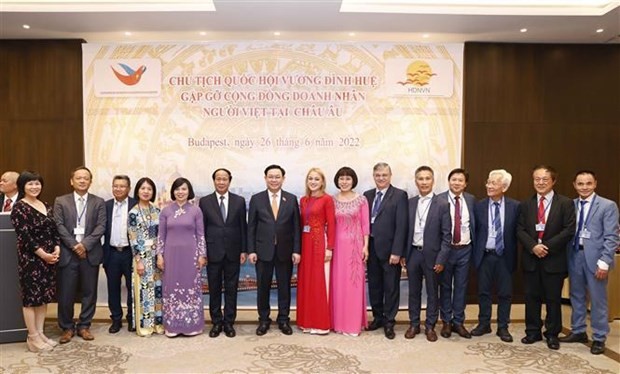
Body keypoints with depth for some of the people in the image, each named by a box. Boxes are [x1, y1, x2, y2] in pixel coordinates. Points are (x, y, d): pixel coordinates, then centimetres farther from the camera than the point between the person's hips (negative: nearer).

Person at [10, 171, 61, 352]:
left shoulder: (46, 206, 12)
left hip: (49, 257, 7)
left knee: (44, 296, 11)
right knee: (31, 297, 0)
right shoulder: (19, 207, -9)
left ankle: (40, 334, 20)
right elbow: (24, 235, -16)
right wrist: (43, 254, -16)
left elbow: (54, 230, 12)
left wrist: (57, 249, -4)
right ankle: (33, 338, 10)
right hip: (30, 258, -7)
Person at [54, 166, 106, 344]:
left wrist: (85, 244, -14)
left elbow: (101, 226, -3)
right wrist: (74, 245, -13)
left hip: (90, 254, 1)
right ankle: (67, 327, 19)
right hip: (67, 253, -1)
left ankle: (84, 326, 20)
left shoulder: (99, 202, 7)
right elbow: (59, 226, -3)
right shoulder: (61, 201, 6)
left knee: (89, 293, 7)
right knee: (66, 294, 3)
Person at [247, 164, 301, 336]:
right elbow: (251, 227, 1)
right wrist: (251, 250, -5)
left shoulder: (292, 199, 3)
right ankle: (263, 320, 22)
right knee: (263, 287, 7)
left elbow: (296, 227, 2)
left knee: (284, 287, 8)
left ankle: (283, 320, 22)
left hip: (285, 251, 1)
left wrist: (296, 250, -4)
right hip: (263, 250, 0)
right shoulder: (256, 199, 2)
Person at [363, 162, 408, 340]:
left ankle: (389, 322, 19)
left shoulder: (399, 195, -6)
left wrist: (396, 252, -16)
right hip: (371, 248, 5)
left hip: (389, 249, -4)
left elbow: (401, 225, -11)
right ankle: (377, 317, 29)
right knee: (374, 286, 14)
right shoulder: (367, 195, 10)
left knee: (391, 287, 6)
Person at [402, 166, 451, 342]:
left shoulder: (442, 204, -6)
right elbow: (406, 230, 8)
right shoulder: (409, 203, 4)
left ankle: (430, 326, 22)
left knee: (432, 292, 9)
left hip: (432, 254, -3)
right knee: (414, 291, 12)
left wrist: (441, 259, -11)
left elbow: (447, 235, -7)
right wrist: (403, 254, 4)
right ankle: (414, 324, 25)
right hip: (413, 253, 3)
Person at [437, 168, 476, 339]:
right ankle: (446, 322, 23)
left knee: (461, 287, 10)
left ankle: (458, 322, 23)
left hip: (464, 249, 3)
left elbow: (474, 223, 9)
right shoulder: (439, 199, -7)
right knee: (445, 286, 9)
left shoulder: (471, 199, 4)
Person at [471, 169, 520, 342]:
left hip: (504, 256, -1)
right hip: (485, 255, 1)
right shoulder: (479, 206, 0)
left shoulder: (515, 206, -3)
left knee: (505, 293, 8)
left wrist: (513, 255, -5)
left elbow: (517, 232, -1)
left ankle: (503, 327, 21)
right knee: (483, 292, 10)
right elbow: (474, 231, 3)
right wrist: (474, 254, 0)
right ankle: (484, 324, 25)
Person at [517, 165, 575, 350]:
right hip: (531, 258, 3)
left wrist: (547, 246, -16)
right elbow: (520, 230, 2)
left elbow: (569, 230, -8)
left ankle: (552, 334, 21)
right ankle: (533, 332, 22)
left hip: (554, 259, -3)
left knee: (553, 299, 7)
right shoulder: (526, 204, 8)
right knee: (531, 297, 10)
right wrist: (533, 246, -14)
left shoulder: (565, 203, -1)